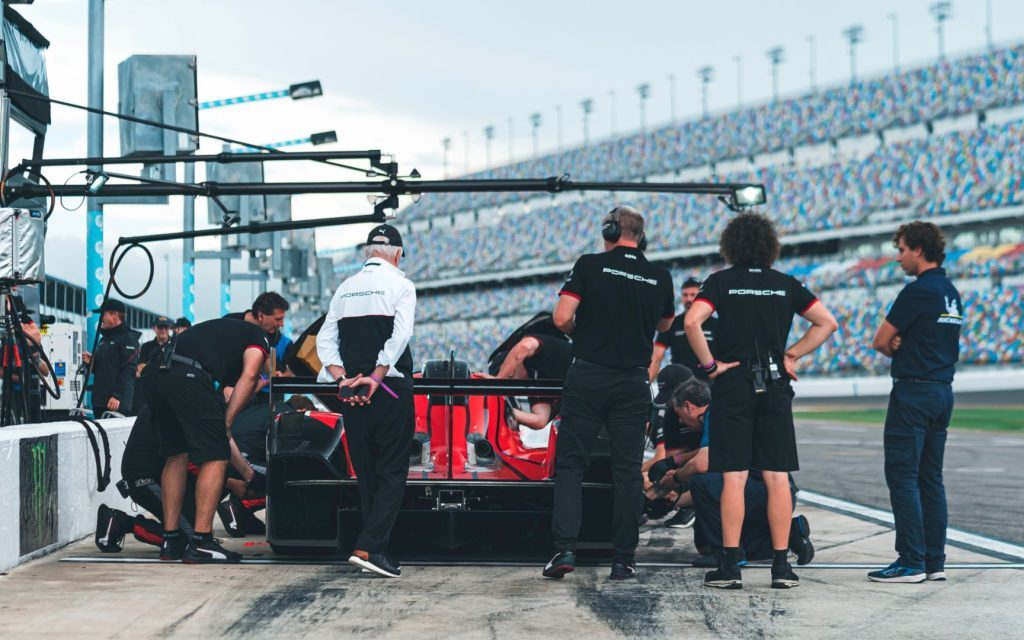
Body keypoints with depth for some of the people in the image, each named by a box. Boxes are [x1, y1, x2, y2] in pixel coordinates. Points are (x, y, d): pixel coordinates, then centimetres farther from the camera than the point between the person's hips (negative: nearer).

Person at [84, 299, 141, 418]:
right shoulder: (104, 339, 22)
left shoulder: (128, 338, -6)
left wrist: (117, 396, -22)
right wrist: (90, 362, 7)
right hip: (99, 402, 9)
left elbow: (129, 370, -15)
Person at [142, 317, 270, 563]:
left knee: (176, 456, 21)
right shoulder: (258, 336, 25)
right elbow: (249, 376, 0)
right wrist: (226, 424, 3)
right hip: (189, 376, -8)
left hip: (154, 374, 8)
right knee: (215, 458, 1)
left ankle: (170, 542, 23)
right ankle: (200, 543, -2)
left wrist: (249, 473, 42)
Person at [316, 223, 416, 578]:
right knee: (392, 472, -2)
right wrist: (375, 378, -15)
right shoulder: (400, 285, -2)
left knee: (366, 473, 12)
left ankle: (374, 548, 13)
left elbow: (325, 340, 5)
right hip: (390, 389, -5)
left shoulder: (345, 289, 12)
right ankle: (369, 547, -14)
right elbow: (399, 337, -15)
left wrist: (344, 379, -4)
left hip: (352, 392, 5)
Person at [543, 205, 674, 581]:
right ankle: (623, 559, 7)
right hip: (633, 384, 2)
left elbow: (562, 318, -10)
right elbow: (664, 325, 22)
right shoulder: (660, 278, 5)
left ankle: (564, 548, -7)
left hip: (587, 377, -2)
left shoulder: (590, 266, -4)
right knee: (628, 471, 7)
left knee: (569, 464, 4)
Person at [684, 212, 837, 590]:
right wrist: (793, 354, 9)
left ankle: (730, 566, -4)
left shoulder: (721, 282, -1)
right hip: (775, 387, 2)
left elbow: (691, 322, -16)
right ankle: (781, 566, 3)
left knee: (733, 477, -3)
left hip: (734, 385, -2)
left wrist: (709, 364, -7)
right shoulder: (786, 285, 8)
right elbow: (827, 323, 9)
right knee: (777, 478, 3)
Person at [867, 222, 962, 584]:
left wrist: (896, 348, 11)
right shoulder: (951, 293, 14)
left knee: (902, 476, -6)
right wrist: (903, 345, -4)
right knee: (930, 479, 10)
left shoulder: (919, 291, -14)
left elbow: (881, 341, -9)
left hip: (913, 392, -9)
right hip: (943, 391, 9)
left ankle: (912, 563, -9)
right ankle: (935, 561, 10)